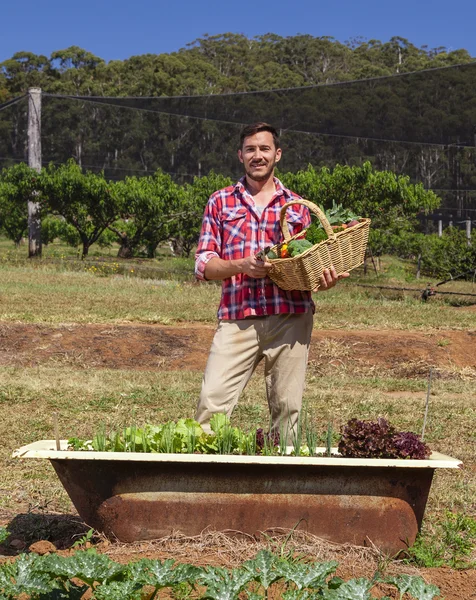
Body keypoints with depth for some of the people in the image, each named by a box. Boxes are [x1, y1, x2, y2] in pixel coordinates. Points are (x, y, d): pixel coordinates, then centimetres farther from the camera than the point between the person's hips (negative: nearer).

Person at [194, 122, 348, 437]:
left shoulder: (297, 206, 14)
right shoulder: (221, 202, 11)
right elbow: (204, 265, 5)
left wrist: (324, 280, -6)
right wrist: (242, 265, -14)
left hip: (291, 318, 1)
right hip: (237, 319, -1)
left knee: (287, 407, 3)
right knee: (212, 400, -11)